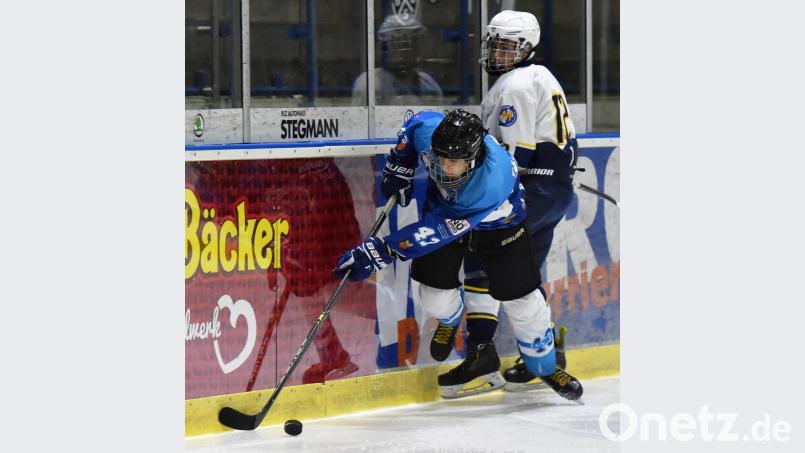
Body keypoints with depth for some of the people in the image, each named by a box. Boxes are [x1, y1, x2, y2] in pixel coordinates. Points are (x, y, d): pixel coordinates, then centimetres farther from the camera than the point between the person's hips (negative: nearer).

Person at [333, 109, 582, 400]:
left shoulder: (491, 183, -45)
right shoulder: (427, 131, -34)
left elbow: (439, 230, -45)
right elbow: (413, 127, -5)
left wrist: (381, 251, -46)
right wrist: (398, 171, -3)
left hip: (496, 221, -4)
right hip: (443, 205, 4)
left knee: (521, 300, -1)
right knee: (435, 297, -6)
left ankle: (546, 368, 25)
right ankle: (478, 354, 18)